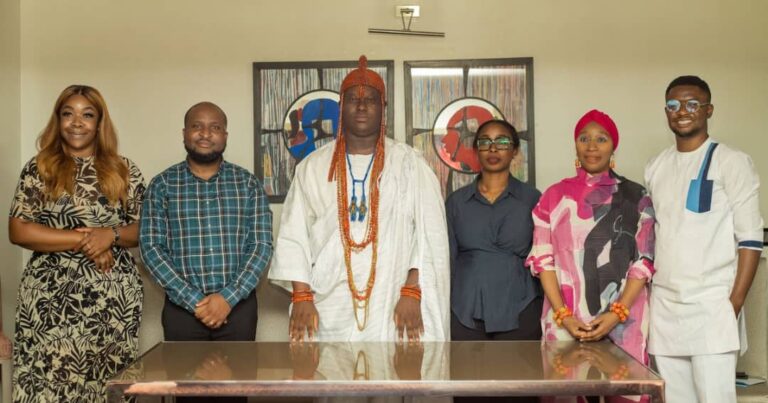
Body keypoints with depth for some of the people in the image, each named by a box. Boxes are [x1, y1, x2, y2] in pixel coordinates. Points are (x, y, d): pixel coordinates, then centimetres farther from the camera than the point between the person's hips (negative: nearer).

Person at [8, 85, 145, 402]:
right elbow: (18, 231, -3)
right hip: (51, 298, -1)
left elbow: (145, 230, 8)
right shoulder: (38, 169, 4)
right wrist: (83, 240, -11)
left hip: (114, 299, 1)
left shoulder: (125, 171, 8)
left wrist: (111, 235, -13)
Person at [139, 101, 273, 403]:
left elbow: (262, 245, -2)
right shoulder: (162, 185, 2)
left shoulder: (247, 183, 3)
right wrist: (194, 301, -13)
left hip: (238, 306, 0)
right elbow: (151, 247, -4)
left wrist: (228, 298, -13)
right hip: (182, 307, 0)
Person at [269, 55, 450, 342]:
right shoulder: (313, 167, 7)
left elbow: (430, 234, -2)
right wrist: (301, 296, -5)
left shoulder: (409, 164, 3)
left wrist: (412, 292, -11)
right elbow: (294, 235, 4)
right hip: (328, 309, 1)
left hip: (391, 307, -1)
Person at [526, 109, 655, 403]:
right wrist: (563, 315, -9)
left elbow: (644, 261, 0)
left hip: (623, 321, 0)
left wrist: (616, 314, -12)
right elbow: (543, 259, 3)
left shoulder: (635, 197, 5)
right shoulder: (554, 196, 8)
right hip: (565, 322, 1)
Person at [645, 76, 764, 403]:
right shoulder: (656, 167, 11)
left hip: (711, 304, -5)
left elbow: (750, 237, -7)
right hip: (663, 304, 5)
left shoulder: (731, 162, -3)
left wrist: (735, 301, -13)